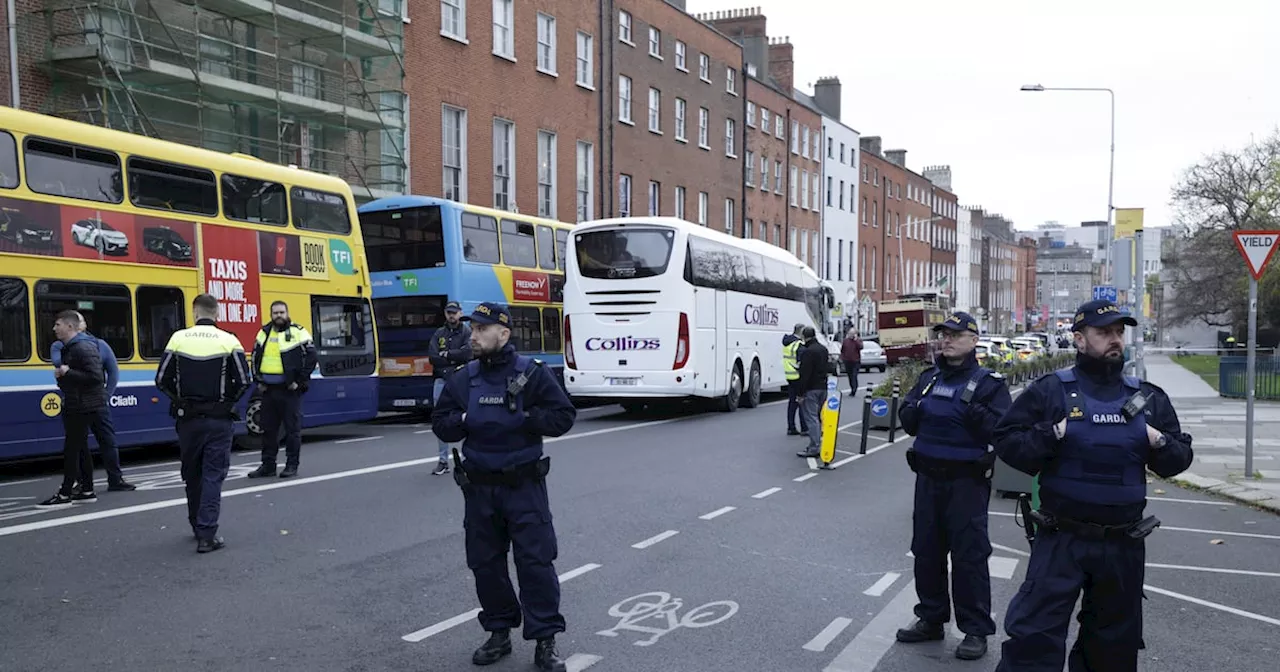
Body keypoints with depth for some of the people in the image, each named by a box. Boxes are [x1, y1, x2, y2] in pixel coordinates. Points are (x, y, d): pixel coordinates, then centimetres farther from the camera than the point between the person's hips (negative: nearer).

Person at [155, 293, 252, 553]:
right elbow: (244, 381, -10)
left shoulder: (178, 339, -3)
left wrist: (180, 400, 13)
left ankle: (198, 526, 29)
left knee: (192, 474, 17)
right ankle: (207, 534, -7)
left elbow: (162, 380, -3)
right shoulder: (229, 341, -7)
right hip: (219, 419, -2)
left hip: (188, 418, 2)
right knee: (213, 475, 0)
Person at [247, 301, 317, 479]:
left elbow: (311, 357, -8)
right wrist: (258, 380, 9)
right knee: (268, 429, 10)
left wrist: (299, 381, -11)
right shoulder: (264, 332, 12)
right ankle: (268, 465, 19)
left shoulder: (298, 333, -5)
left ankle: (292, 465, 9)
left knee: (292, 429, 0)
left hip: (289, 390, -5)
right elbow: (255, 357, 20)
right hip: (268, 389, 5)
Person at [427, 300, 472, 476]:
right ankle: (443, 460, 14)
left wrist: (447, 354, -6)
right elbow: (433, 358, -1)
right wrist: (455, 360, -9)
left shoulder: (467, 332, 3)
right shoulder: (438, 334, 13)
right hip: (441, 381, 4)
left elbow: (468, 352, -15)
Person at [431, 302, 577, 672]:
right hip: (478, 487, 4)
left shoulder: (532, 373, -6)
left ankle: (545, 641, 6)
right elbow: (440, 424, 8)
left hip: (524, 485, -4)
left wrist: (523, 418, -17)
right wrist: (465, 420, -12)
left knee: (536, 561, -4)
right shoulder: (461, 379, 5)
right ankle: (499, 633, 28)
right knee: (485, 563, 11)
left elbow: (563, 416, -7)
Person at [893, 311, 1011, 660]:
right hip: (928, 477, 6)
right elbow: (907, 422, 12)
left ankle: (976, 630, 10)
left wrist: (977, 414, -26)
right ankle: (931, 618, 28)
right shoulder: (928, 378, 11)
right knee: (926, 550, 13)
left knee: (969, 556, -1)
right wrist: (913, 410, -7)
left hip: (967, 481, -6)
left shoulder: (989, 382, -6)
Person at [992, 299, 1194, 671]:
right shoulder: (1050, 390, -4)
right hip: (1061, 540, -4)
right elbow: (1006, 441, -5)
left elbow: (1181, 456, 14)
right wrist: (1051, 435, -20)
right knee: (1033, 639, -8)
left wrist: (1160, 444, -7)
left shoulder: (1148, 397, 8)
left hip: (1124, 545, 4)